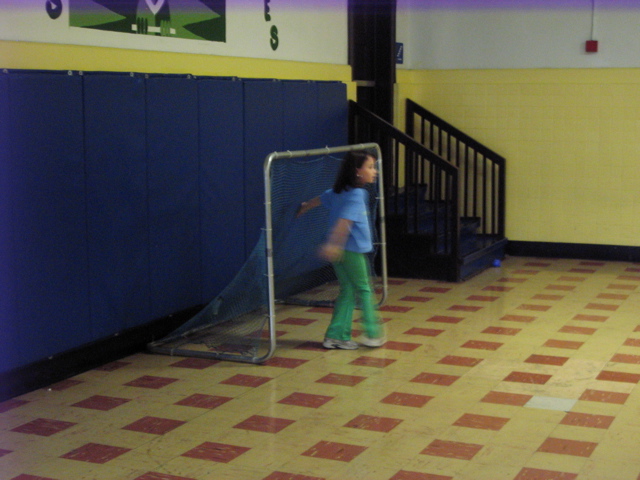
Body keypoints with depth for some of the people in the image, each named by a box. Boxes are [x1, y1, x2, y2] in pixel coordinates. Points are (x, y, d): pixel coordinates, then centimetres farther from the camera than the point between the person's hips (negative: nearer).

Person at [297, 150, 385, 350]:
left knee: (348, 291, 13)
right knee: (364, 290, 3)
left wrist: (304, 207, 47)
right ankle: (372, 333, 9)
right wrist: (333, 245, -38)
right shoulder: (357, 194, -17)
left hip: (338, 250, 8)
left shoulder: (339, 191, 10)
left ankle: (337, 336, 14)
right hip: (352, 250, -8)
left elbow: (320, 199, 28)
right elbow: (344, 220, -29)